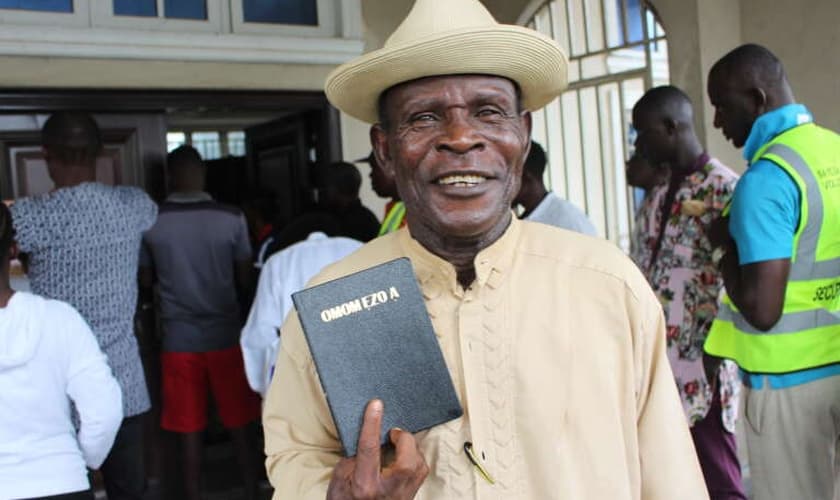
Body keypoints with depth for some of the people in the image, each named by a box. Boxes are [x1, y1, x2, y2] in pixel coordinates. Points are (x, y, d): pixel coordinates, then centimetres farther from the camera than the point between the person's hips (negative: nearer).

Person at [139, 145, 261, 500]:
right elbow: (245, 280, 0)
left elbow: (146, 280, 6)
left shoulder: (152, 222, -6)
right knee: (240, 426, 12)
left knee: (189, 431, 9)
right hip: (226, 335, 0)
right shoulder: (231, 218, -8)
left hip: (179, 339, 0)